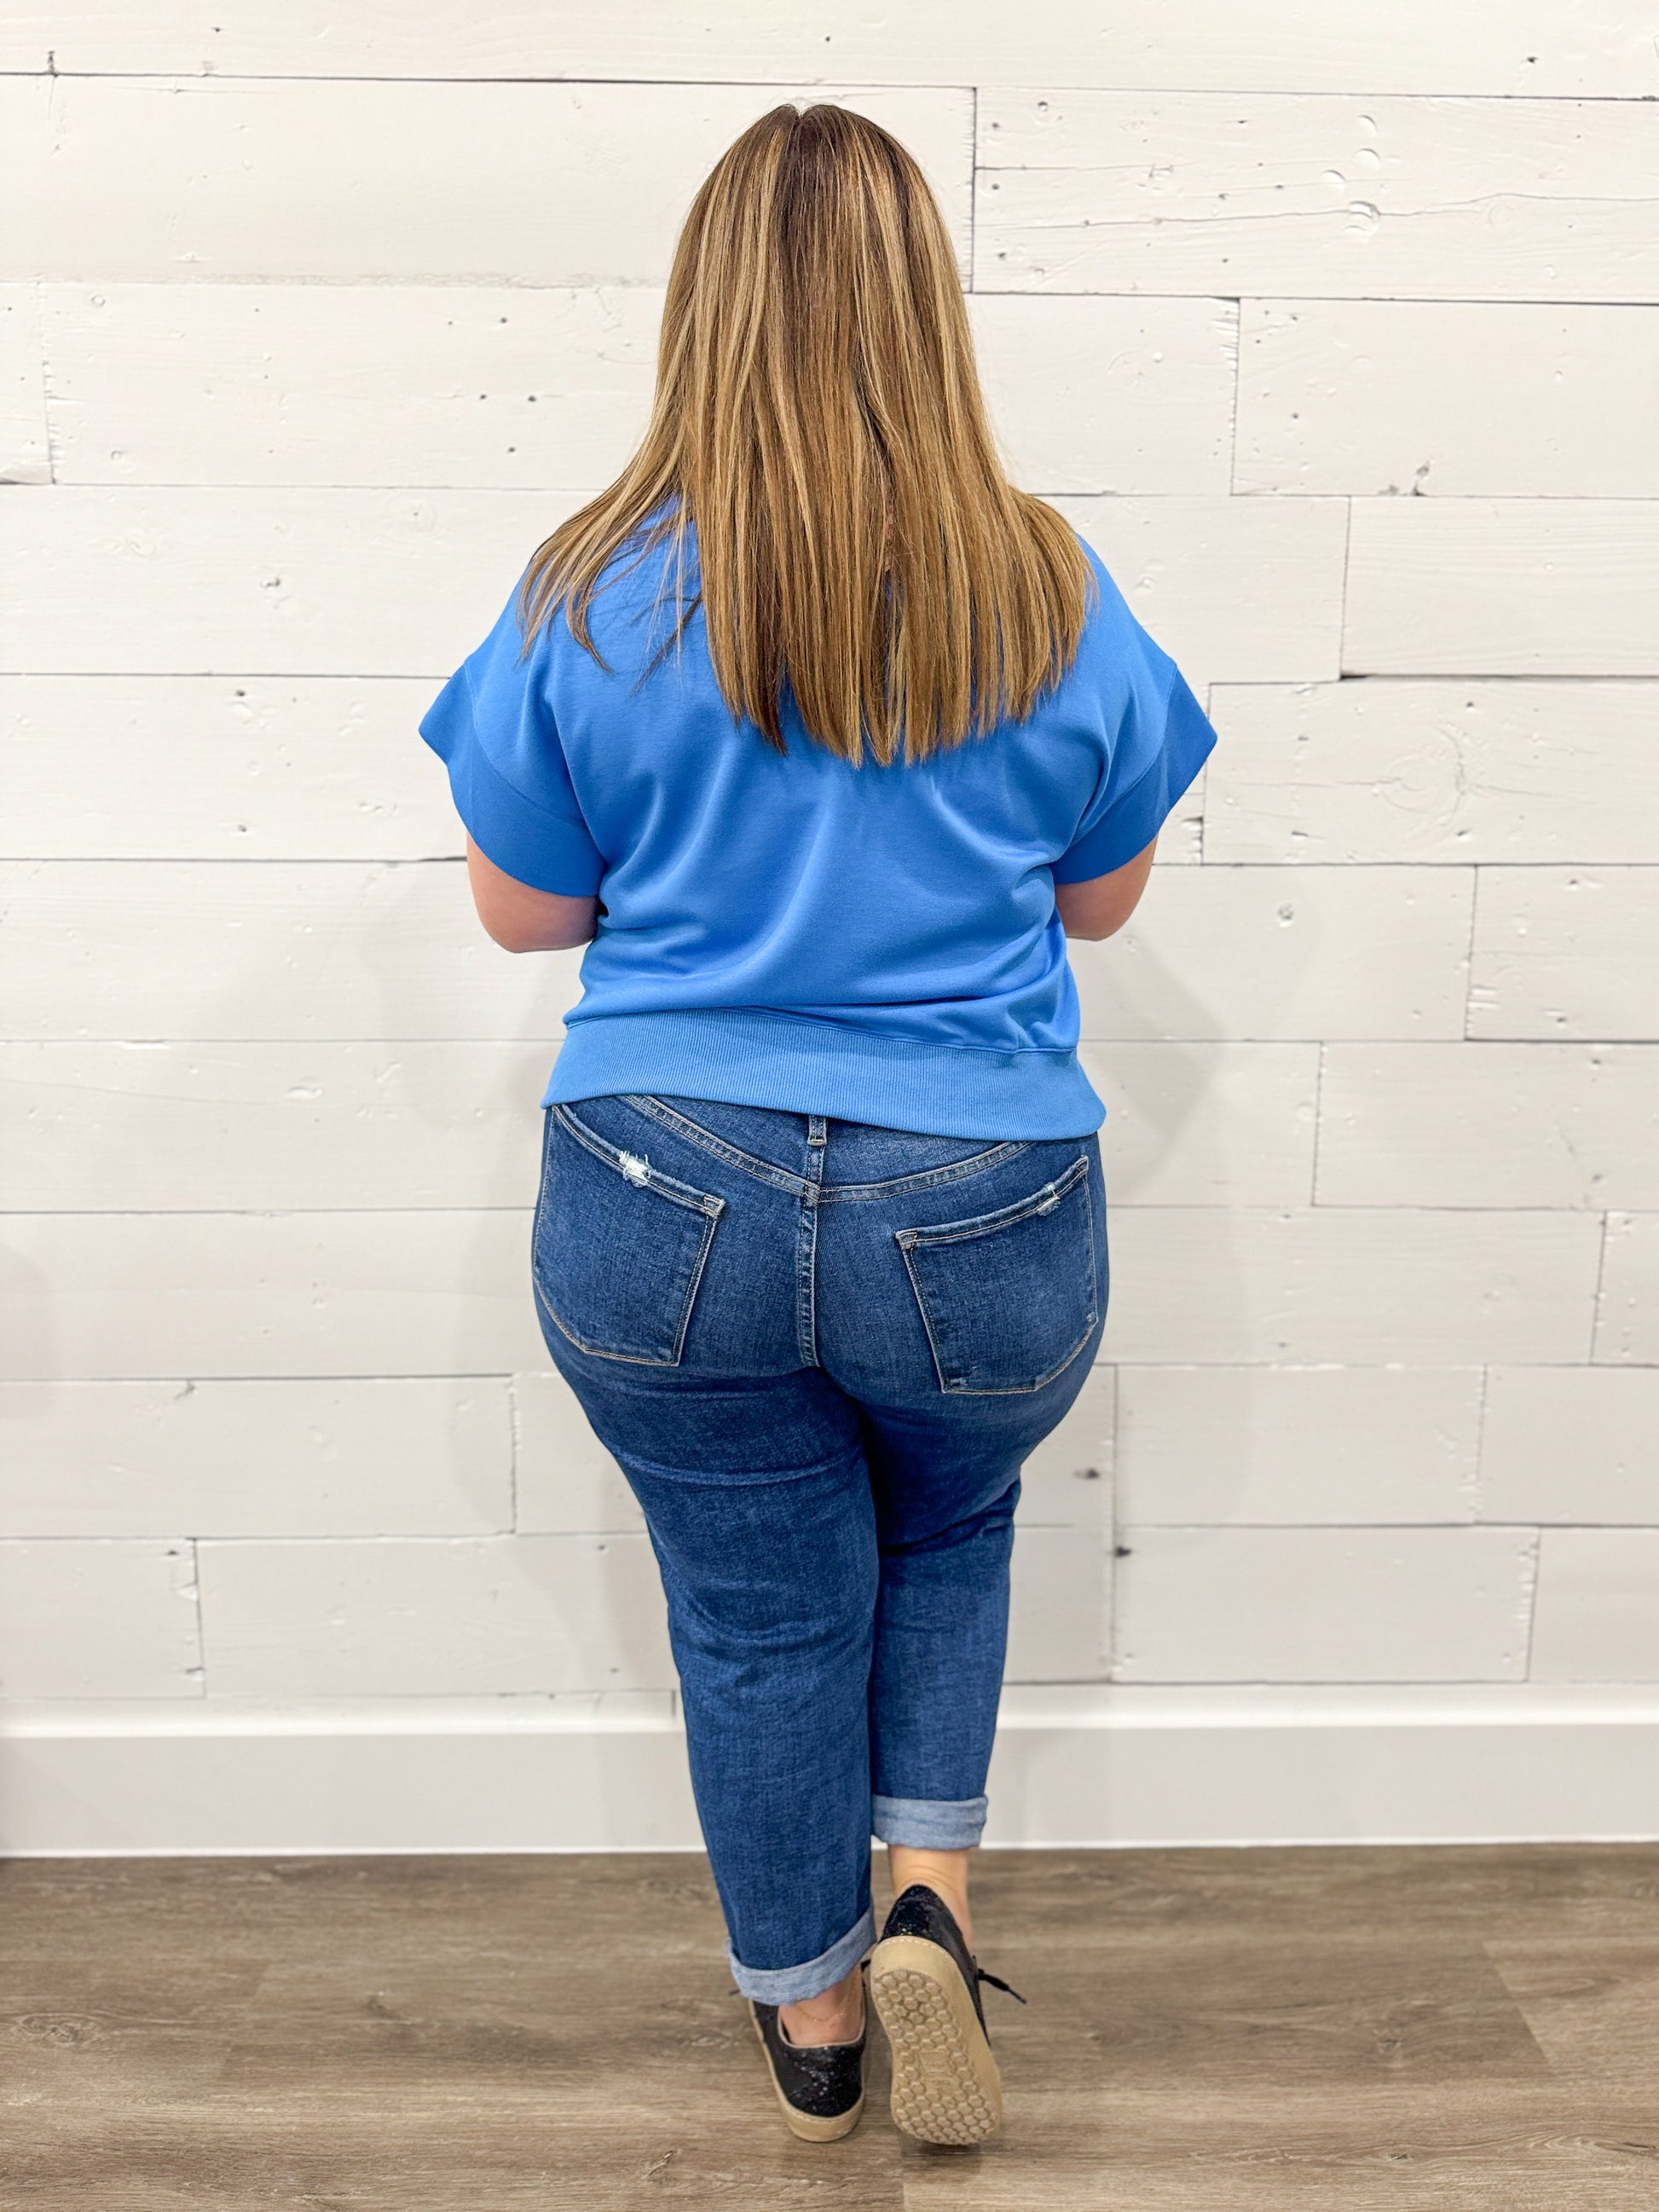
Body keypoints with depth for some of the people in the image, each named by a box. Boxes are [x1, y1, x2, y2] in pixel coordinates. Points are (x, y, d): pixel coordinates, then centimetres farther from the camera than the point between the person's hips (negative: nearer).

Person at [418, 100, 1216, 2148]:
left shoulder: (589, 598, -8)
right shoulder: (1053, 594, -6)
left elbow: (522, 909, 2)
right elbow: (1103, 896, 6)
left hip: (663, 1213, 0)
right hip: (978, 1220, 1)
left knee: (760, 1611, 19)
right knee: (949, 1523, 30)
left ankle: (808, 2007, 38)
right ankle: (928, 1890, 20)